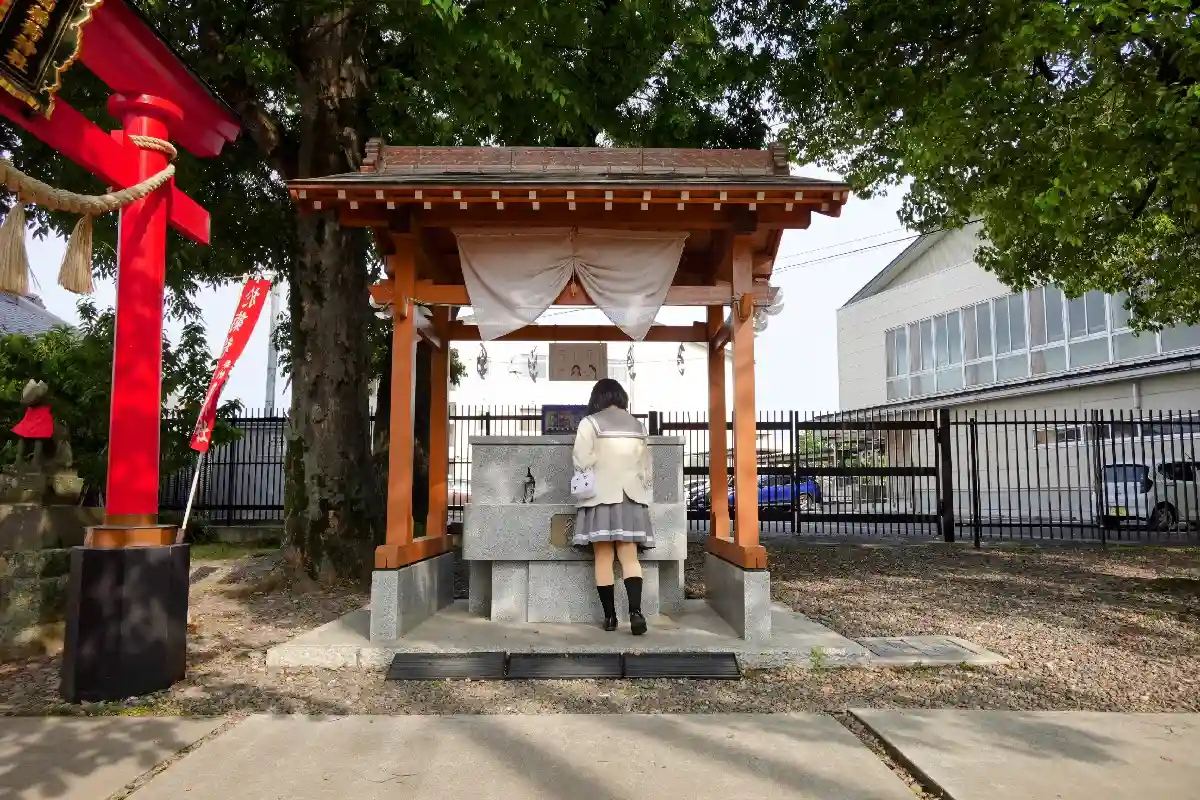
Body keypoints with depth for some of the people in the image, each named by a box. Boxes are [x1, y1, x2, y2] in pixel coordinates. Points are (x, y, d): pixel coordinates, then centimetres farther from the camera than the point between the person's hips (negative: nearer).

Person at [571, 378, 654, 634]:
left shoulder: (590, 423, -2)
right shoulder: (637, 425, 12)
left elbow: (582, 462, -10)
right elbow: (645, 466, 15)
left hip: (602, 497, -3)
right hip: (631, 498, 4)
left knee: (604, 558, 2)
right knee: (629, 558, 0)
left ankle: (610, 616, 5)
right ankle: (635, 611, -15)